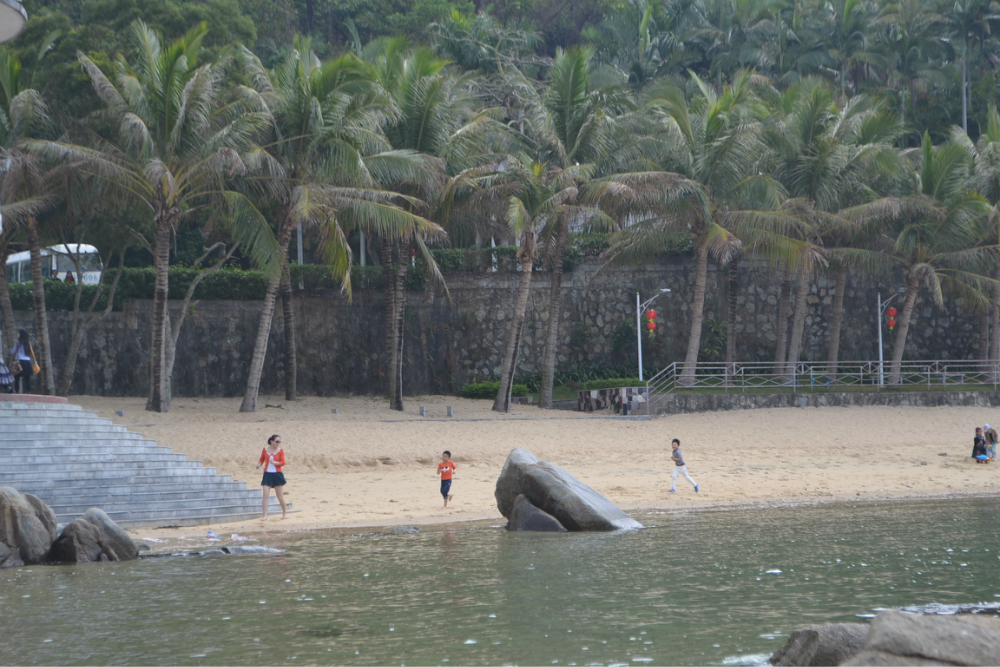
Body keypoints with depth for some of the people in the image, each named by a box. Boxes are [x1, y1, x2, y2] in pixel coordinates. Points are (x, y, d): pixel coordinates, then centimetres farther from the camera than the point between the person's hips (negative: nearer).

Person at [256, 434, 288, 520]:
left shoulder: (280, 451, -1)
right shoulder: (265, 449, 3)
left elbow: (282, 463, -8)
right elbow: (262, 459, 14)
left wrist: (274, 462, -24)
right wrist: (259, 464, -7)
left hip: (277, 475, -1)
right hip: (267, 474, 1)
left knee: (280, 496, 7)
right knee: (265, 496, -9)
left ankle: (285, 513, 25)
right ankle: (265, 515, -8)